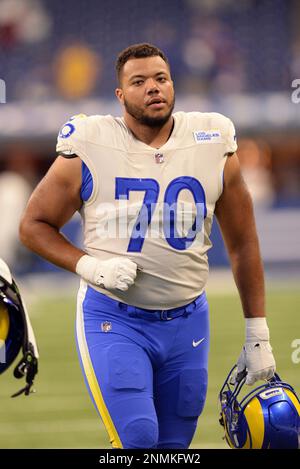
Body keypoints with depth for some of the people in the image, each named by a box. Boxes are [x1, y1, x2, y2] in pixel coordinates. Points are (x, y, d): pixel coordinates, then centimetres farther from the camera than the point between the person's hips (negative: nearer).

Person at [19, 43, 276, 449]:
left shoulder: (213, 147, 1)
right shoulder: (89, 150, -6)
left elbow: (242, 244, 9)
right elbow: (34, 225, 3)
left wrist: (257, 335, 8)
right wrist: (89, 266, -14)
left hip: (187, 321, 3)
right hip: (114, 319, -3)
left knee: (173, 445, 8)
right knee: (137, 439, -19)